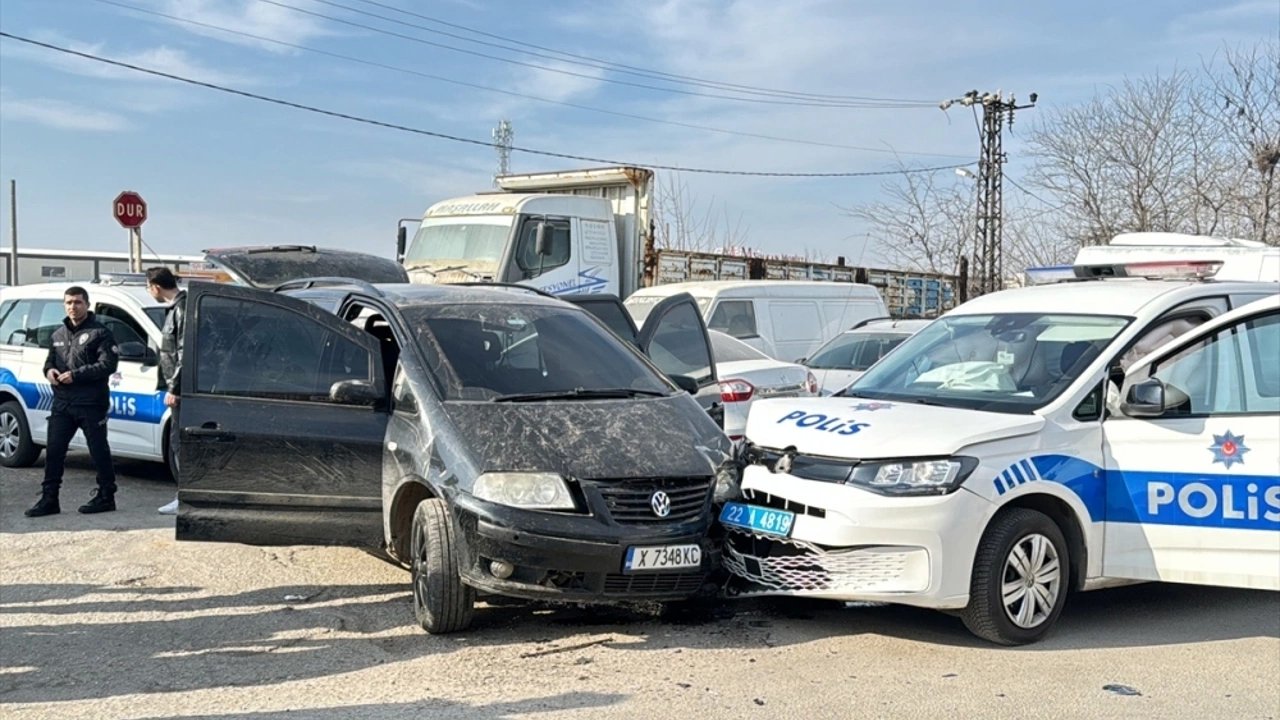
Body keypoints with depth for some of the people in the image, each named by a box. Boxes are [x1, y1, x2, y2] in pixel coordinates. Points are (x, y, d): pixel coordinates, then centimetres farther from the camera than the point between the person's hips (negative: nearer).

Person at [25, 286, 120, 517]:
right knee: (53, 450, 4)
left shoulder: (99, 333, -6)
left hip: (91, 404, -6)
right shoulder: (58, 335, 17)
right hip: (62, 403, 7)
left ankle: (106, 496, 11)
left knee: (99, 451, 1)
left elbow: (108, 364, -14)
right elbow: (50, 360, 27)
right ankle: (49, 499, 10)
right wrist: (49, 370, 3)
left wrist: (76, 375, -19)